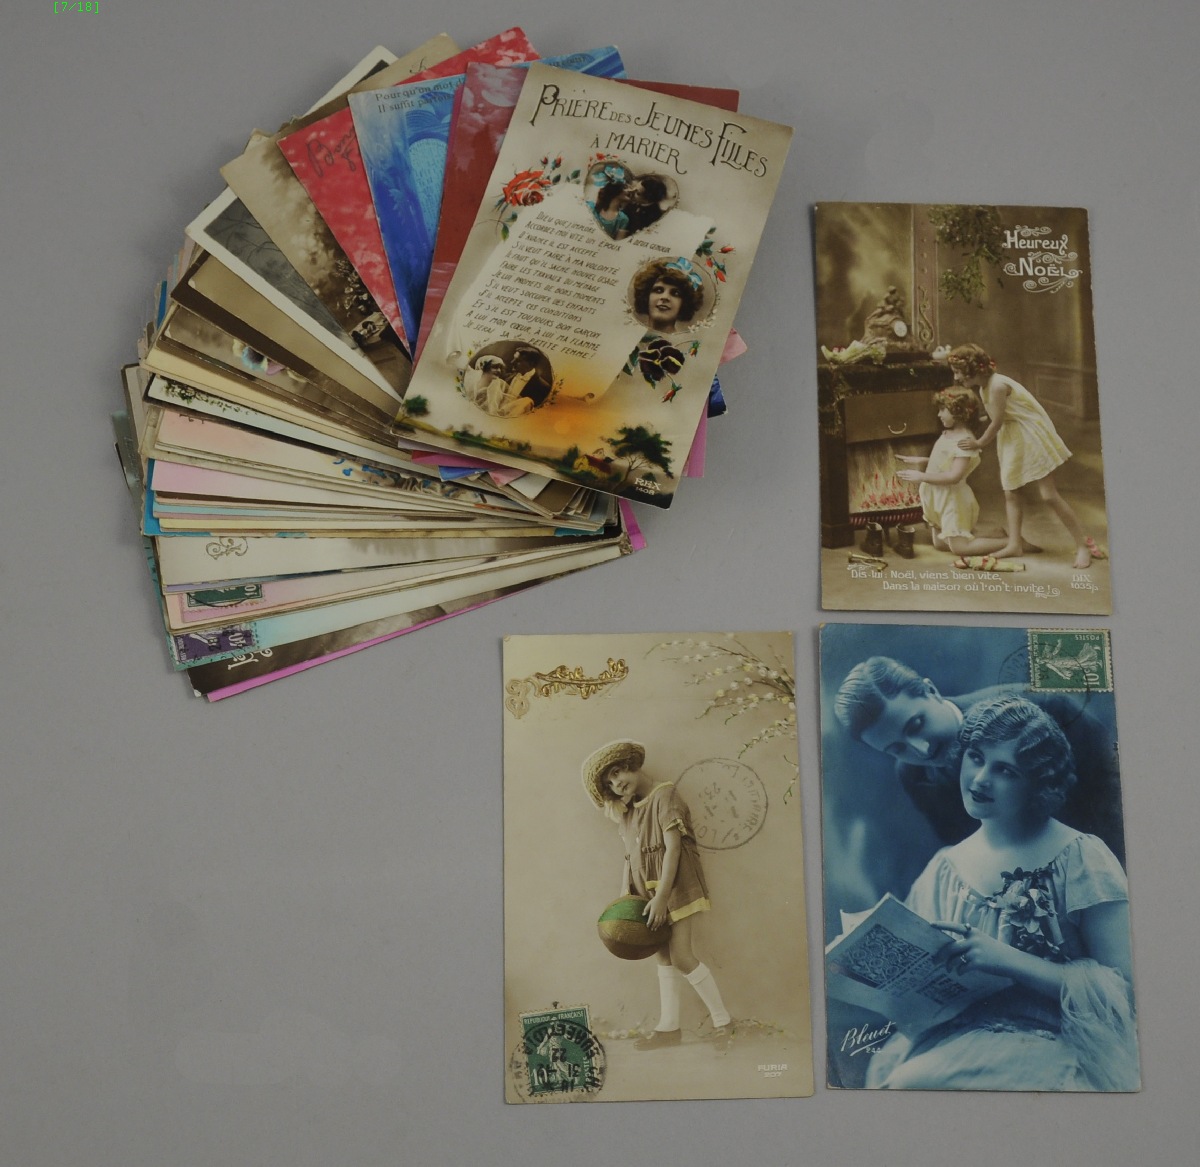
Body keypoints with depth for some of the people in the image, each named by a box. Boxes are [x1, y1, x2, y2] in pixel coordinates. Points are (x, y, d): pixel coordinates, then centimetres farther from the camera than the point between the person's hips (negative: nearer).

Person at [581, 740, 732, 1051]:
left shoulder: (664, 796, -9)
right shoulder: (627, 813, 14)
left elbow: (672, 847, -16)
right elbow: (630, 857, 12)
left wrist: (661, 896, -22)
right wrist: (624, 898, 0)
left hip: (675, 884, -7)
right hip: (646, 889, 7)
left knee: (681, 956, -12)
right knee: (664, 957, 11)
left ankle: (721, 1021, 1)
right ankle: (668, 1027, 17)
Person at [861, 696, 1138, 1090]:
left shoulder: (1081, 858, -1)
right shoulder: (944, 868, 13)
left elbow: (1123, 988, -8)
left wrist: (1005, 959, -17)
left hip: (1049, 1042, -4)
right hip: (951, 1036, 5)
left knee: (912, 1085, -33)